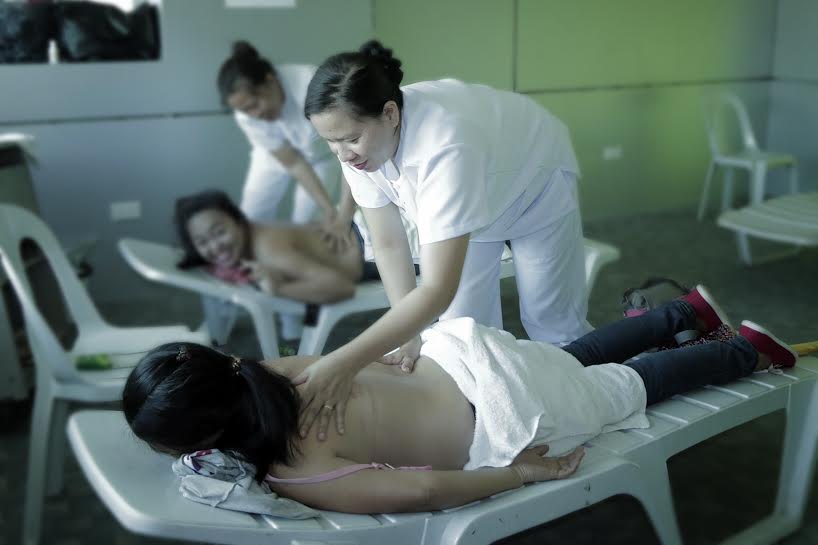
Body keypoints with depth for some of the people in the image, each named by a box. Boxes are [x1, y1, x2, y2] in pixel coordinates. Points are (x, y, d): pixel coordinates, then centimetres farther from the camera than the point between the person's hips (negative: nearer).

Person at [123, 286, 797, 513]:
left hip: (508, 421, -5)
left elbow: (420, 488, -36)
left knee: (633, 386, 20)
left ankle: (750, 349, 40)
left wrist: (521, 474, -25)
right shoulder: (267, 369, -11)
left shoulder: (290, 474, -31)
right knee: (574, 357, 33)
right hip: (463, 351, 6)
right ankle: (688, 309, 52)